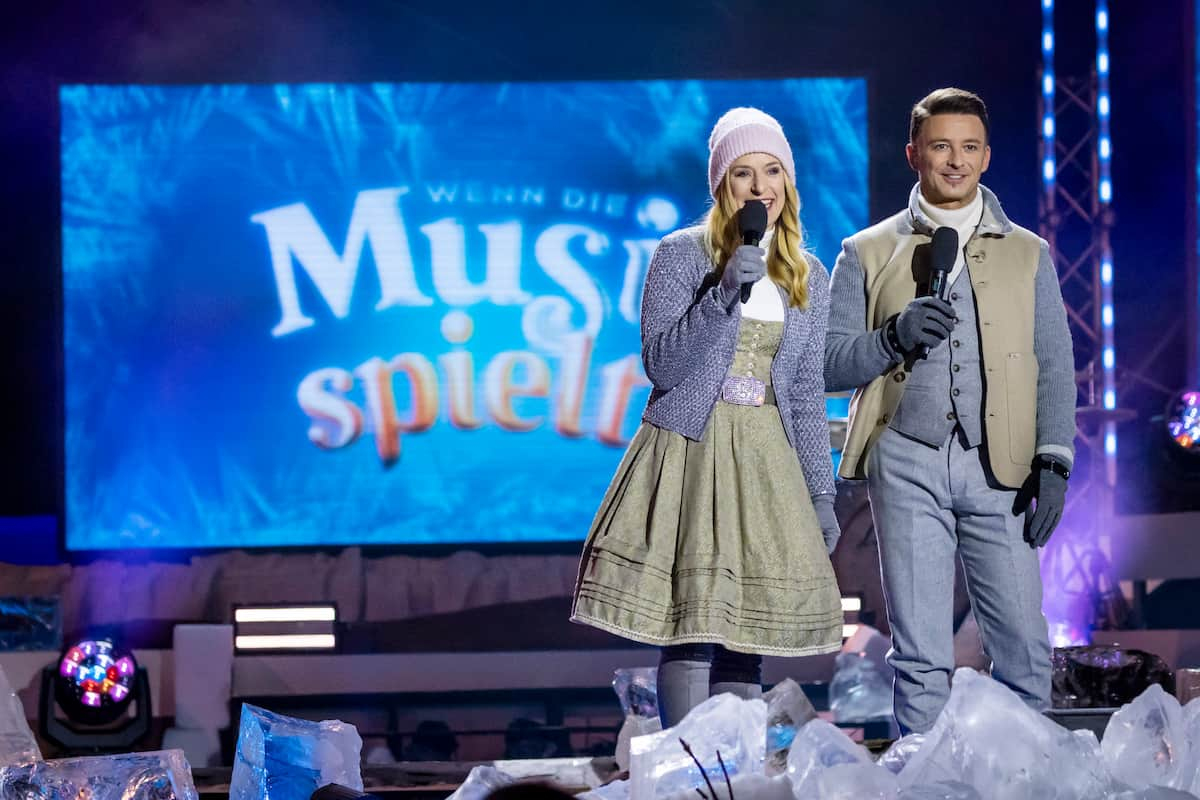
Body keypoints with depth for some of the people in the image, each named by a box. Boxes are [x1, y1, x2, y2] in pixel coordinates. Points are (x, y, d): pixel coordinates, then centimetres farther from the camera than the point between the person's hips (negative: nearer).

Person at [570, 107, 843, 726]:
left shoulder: (808, 277, 13)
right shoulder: (681, 255, -1)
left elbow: (807, 395, 16)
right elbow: (662, 366, -8)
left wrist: (822, 494, 12)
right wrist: (724, 295, -18)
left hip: (767, 464, 4)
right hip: (690, 454, -4)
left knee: (746, 639, 1)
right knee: (690, 631, -11)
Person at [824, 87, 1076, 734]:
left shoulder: (1028, 255, 16)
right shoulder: (868, 253, 12)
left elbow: (1055, 366, 11)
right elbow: (829, 364, 7)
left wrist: (1054, 462, -2)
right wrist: (894, 336, -12)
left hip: (1001, 465, 1)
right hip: (908, 460, -1)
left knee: (1023, 644, -5)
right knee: (920, 654, -1)